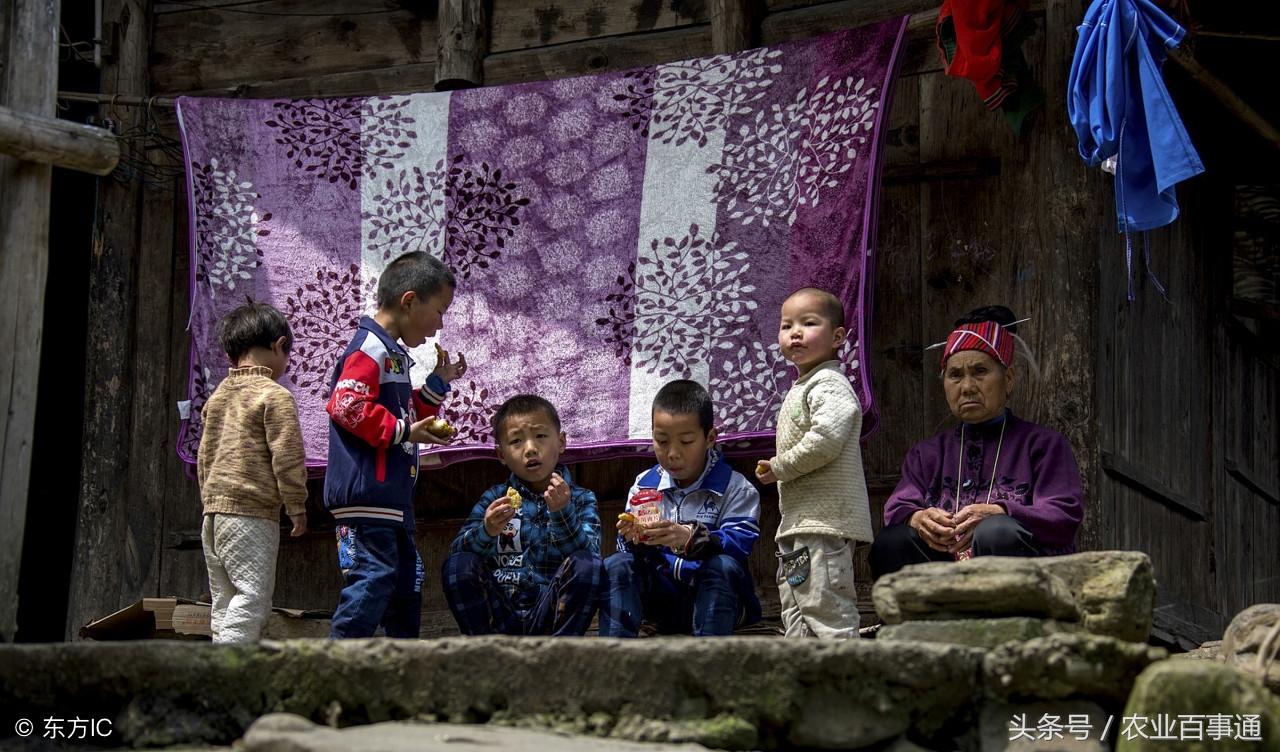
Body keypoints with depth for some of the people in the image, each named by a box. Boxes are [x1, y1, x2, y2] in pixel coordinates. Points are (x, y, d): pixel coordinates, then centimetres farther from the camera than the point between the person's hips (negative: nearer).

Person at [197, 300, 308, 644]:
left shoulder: (217, 396, 17)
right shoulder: (275, 396, -7)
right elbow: (286, 455, -12)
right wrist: (296, 505, -5)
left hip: (213, 511, 8)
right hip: (252, 513, -8)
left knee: (225, 598, 12)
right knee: (252, 594, -10)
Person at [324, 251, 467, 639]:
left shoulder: (394, 354, 23)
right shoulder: (369, 348, -10)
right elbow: (346, 404, -23)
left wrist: (438, 382, 24)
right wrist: (402, 430, -19)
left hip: (393, 500, 11)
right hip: (367, 491, -11)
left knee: (407, 577, 14)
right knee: (374, 576, -14)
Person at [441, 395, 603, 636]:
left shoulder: (581, 499, 7)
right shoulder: (495, 498, 10)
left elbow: (590, 554, -10)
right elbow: (457, 550, -4)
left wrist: (562, 514, -25)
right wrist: (486, 531, -24)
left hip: (549, 615, -1)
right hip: (499, 619, 1)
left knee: (586, 565, -26)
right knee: (458, 565, -22)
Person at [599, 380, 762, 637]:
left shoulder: (734, 488, -3)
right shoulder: (644, 485, 9)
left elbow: (740, 542, -19)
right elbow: (632, 549, 2)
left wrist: (692, 539, -39)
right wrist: (634, 541, -25)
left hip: (716, 597, -3)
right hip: (663, 601, 3)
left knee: (722, 566, -34)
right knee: (616, 566, -20)